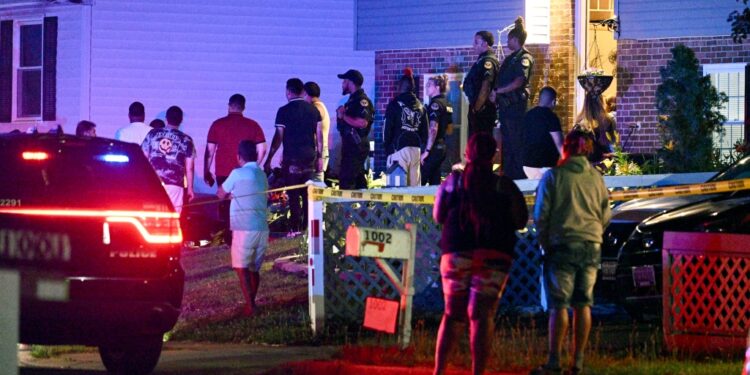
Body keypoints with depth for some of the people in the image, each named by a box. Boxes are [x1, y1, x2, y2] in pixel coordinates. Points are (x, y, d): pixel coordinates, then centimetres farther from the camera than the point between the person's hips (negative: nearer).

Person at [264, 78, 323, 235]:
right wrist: (319, 157, 13)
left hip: (292, 158, -4)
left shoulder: (284, 111, -7)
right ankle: (308, 226, 9)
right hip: (310, 157, 4)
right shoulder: (313, 110, 6)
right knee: (308, 194, 9)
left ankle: (296, 227, -4)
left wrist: (269, 160, -3)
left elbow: (278, 137, -8)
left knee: (293, 195, -1)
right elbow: (319, 135, 7)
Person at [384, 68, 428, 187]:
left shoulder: (395, 104, -2)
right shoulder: (420, 107, 13)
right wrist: (423, 151, 16)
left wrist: (387, 150, 5)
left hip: (399, 149, -5)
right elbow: (425, 132, 14)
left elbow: (387, 129, -2)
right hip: (416, 150, 5)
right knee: (415, 185, 6)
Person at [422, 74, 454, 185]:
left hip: (434, 147, -9)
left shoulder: (435, 104, -13)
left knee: (421, 180, -8)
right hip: (442, 146, 9)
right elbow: (449, 127, 23)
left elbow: (433, 129, -21)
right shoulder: (447, 104, 12)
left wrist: (427, 151, -21)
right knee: (435, 182, 10)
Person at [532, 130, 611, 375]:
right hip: (592, 247, 4)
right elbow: (605, 215, 12)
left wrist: (544, 243, 6)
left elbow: (541, 214, -4)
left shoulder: (553, 176, -5)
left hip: (562, 245, -4)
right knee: (583, 305, 6)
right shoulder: (596, 178, 6)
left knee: (559, 305, -3)